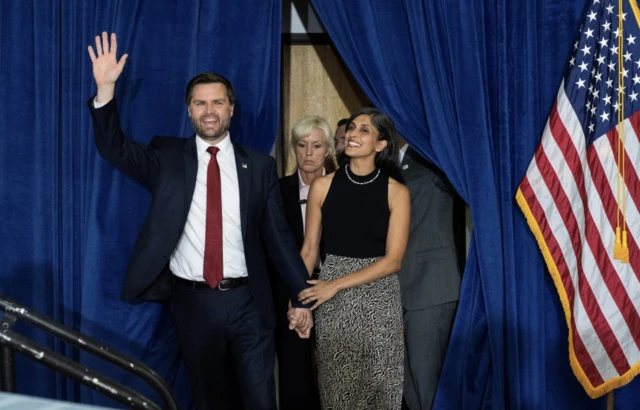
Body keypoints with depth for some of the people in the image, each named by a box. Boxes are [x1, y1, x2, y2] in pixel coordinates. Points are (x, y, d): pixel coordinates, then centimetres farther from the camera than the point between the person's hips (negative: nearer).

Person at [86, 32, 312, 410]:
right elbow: (114, 148, -8)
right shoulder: (167, 156, 3)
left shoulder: (260, 165, 2)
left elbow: (278, 234, 3)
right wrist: (106, 88, -21)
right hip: (192, 302, 1)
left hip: (249, 302, 0)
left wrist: (302, 296, 2)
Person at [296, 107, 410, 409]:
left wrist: (335, 285, -14)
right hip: (332, 301, 1)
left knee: (375, 383, 7)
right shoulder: (322, 186, -2)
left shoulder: (396, 192, -6)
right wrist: (298, 298, -6)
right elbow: (309, 249, 4)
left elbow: (392, 260, -10)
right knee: (337, 384, 9)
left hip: (378, 298, -1)